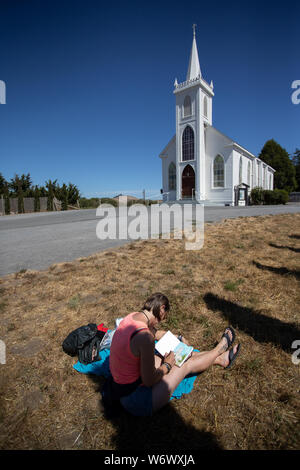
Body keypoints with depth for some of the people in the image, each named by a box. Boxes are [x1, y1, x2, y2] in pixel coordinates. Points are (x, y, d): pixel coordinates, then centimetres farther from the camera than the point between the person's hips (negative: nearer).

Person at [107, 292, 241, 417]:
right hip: (135, 400, -8)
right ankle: (220, 349, 32)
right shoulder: (145, 336, -33)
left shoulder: (132, 316, -5)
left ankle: (220, 359, 34)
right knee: (186, 365, 5)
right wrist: (167, 365, -6)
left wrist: (178, 338, 24)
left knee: (177, 355, 15)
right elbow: (149, 380, -24)